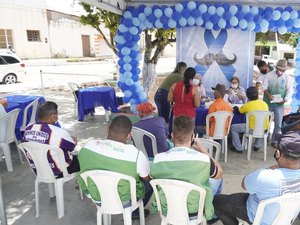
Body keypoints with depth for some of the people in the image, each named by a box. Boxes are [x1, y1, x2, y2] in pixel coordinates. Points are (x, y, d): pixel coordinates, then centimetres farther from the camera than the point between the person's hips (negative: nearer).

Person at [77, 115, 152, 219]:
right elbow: (148, 178, -11)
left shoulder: (88, 146, -20)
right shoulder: (137, 155, -31)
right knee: (150, 182, 20)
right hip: (123, 202, -4)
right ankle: (134, 212, 34)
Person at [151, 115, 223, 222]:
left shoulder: (158, 159, -22)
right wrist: (202, 149, 1)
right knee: (217, 179, 24)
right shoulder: (204, 159, -27)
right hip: (194, 212, -2)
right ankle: (213, 214, 45)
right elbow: (219, 174, -4)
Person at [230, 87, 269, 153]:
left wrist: (235, 108, 32)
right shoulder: (264, 103, 3)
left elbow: (239, 111, 8)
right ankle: (257, 146, 39)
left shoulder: (247, 105, -9)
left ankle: (238, 148, 11)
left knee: (233, 127, 10)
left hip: (252, 129, -5)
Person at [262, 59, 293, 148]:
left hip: (279, 104, 1)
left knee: (278, 124, 4)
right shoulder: (269, 75, -5)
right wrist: (268, 95, -24)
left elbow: (290, 91, -4)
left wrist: (285, 99, -20)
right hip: (268, 102, 0)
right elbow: (264, 86, -7)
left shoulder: (287, 78, -3)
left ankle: (274, 141, 18)